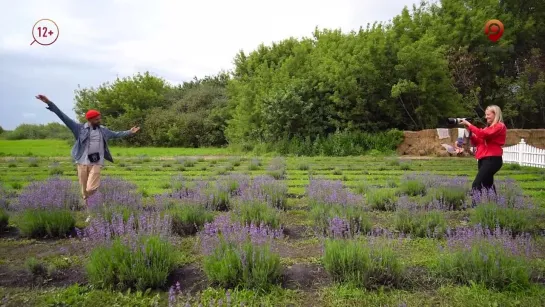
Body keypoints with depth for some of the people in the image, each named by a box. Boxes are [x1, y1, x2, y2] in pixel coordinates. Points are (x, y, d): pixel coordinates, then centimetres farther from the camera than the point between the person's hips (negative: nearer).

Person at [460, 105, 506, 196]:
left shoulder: (500, 126, -5)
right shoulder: (488, 127, 20)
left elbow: (484, 134, -22)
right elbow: (477, 143, 18)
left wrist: (469, 125, -16)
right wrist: (470, 133, 2)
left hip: (492, 159, -9)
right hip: (483, 159, 9)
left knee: (476, 184, -18)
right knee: (488, 184, 12)